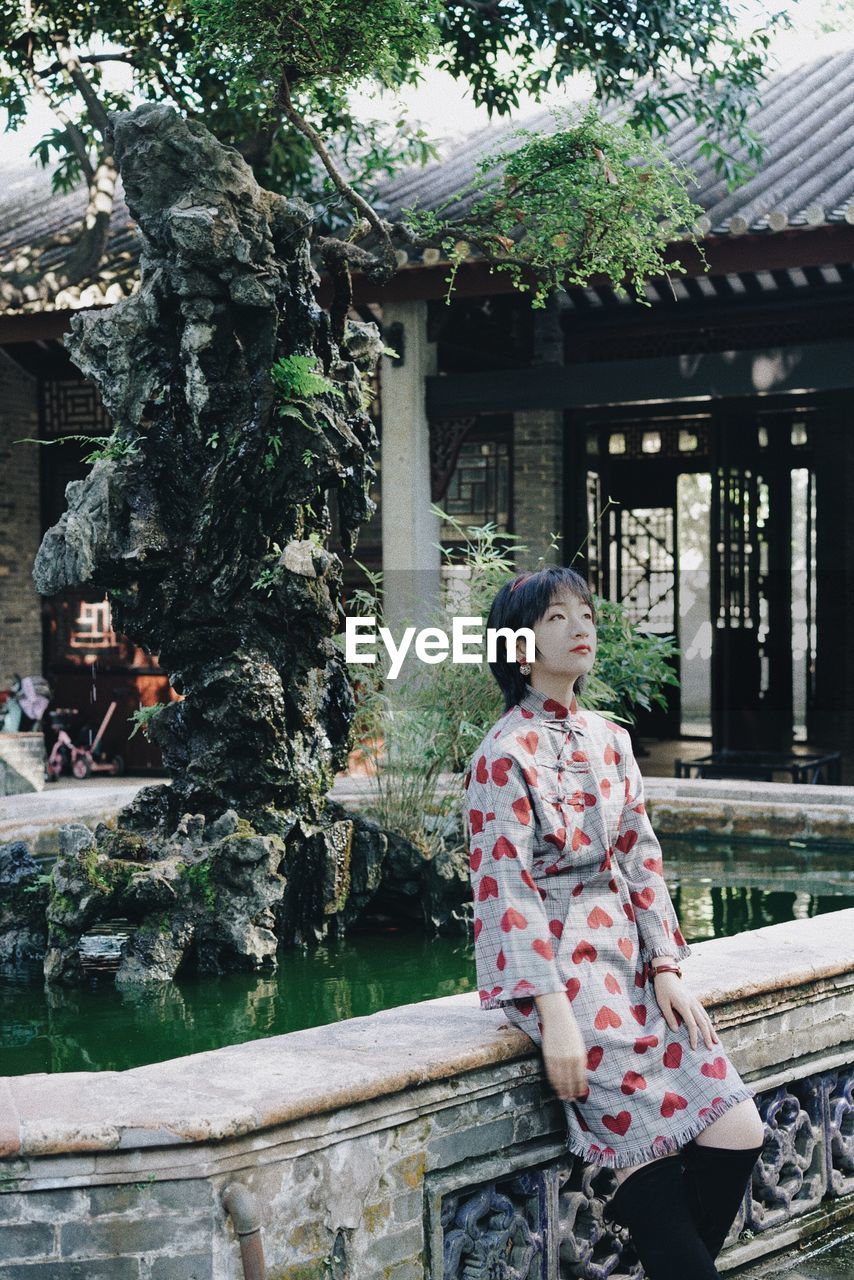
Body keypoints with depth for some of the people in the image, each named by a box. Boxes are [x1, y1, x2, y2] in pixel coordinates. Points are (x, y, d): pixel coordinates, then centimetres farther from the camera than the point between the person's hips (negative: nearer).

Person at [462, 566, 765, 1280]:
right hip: (552, 965, -6)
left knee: (738, 1133, -7)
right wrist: (555, 1015, -19)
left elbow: (641, 858, 12)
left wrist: (667, 966, 0)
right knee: (647, 1151, -17)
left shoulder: (609, 740, 11)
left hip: (624, 954, 7)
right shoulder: (506, 755, -9)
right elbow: (507, 892, -14)